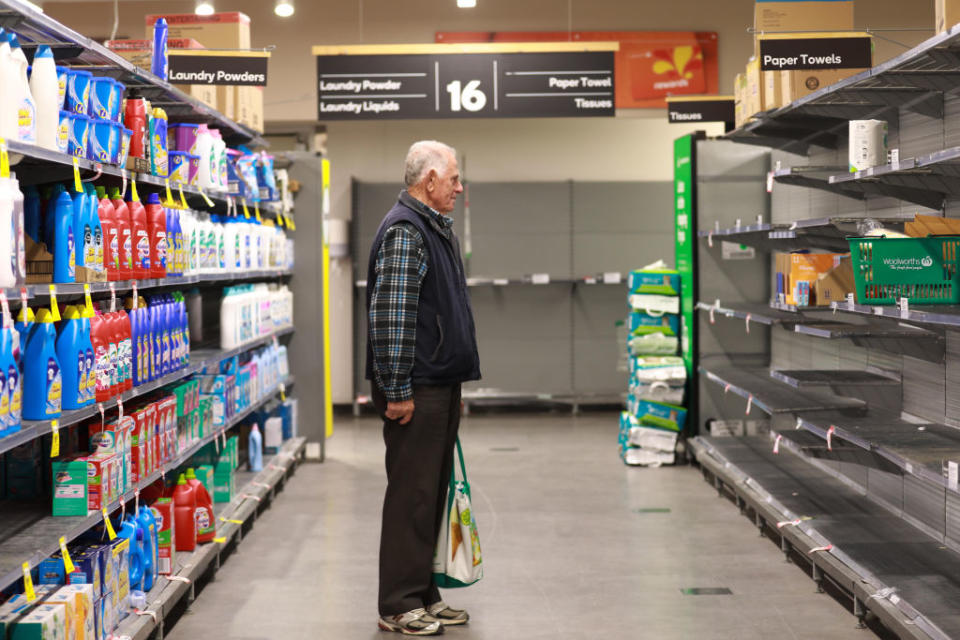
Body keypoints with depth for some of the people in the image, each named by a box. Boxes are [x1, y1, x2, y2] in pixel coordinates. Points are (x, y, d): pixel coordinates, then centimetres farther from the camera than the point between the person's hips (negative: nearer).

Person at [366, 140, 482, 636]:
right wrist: (397, 391, -22)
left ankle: (423, 594, 23)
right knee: (411, 494, -5)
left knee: (432, 492, 14)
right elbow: (390, 316, -21)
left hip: (441, 386, 10)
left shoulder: (436, 228, 18)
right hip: (415, 390, -10)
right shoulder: (403, 231, -14)